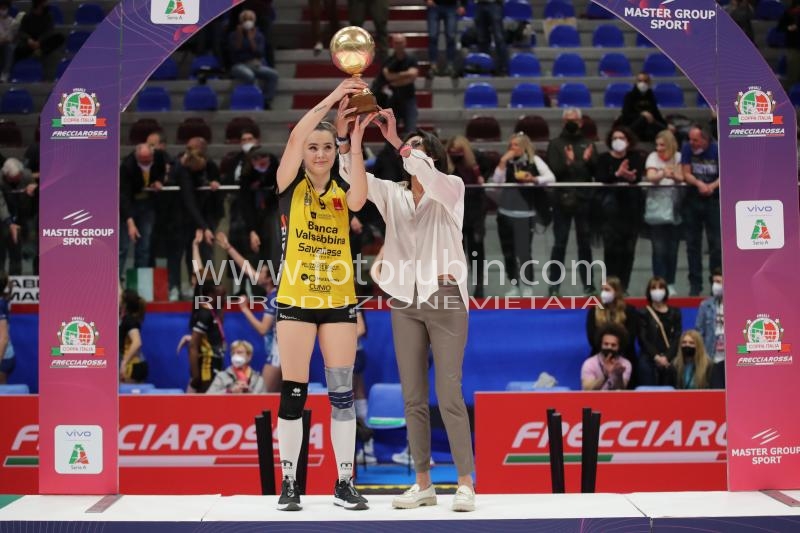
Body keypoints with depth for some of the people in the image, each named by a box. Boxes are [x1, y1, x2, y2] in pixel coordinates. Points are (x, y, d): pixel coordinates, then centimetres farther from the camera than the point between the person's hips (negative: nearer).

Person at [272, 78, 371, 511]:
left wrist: (356, 139, -17)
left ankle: (344, 483, 12)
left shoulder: (342, 191, 9)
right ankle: (288, 483, 12)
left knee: (342, 392, 4)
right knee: (293, 392, 1)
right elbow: (295, 137, -14)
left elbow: (358, 201, -16)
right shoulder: (290, 185, 2)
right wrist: (332, 98, -18)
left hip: (339, 302, 2)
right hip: (295, 300, -2)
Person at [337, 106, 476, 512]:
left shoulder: (452, 189, 1)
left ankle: (466, 483, 2)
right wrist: (344, 137, -17)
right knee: (413, 397, 6)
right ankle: (423, 483, 14)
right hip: (405, 303, 4)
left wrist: (396, 141, -26)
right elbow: (355, 176, -3)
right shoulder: (392, 194, 11)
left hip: (445, 299, -4)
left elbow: (429, 178, -21)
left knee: (449, 395, -6)